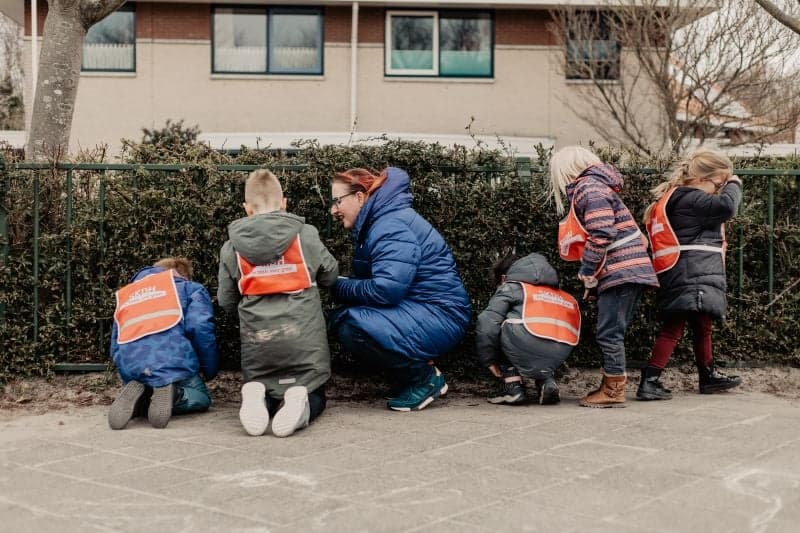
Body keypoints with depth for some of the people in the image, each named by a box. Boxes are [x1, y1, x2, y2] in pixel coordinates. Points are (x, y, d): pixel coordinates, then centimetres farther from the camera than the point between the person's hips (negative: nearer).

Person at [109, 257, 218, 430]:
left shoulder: (124, 294, 34)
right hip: (172, 360, -4)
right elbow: (200, 327, -1)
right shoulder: (189, 288, 18)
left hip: (129, 367, 4)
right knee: (200, 399, 19)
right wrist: (210, 372, 9)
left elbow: (115, 349, 30)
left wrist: (129, 378, 38)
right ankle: (172, 395, -15)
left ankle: (137, 396, -6)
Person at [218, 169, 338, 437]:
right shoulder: (306, 235, -1)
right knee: (315, 398, 19)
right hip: (303, 339, -1)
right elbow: (330, 275, 12)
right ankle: (298, 400, -17)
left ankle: (256, 397, -12)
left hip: (257, 342, 1)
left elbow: (226, 302, 9)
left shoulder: (231, 248, 2)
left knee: (262, 393, 24)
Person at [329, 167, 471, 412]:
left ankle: (426, 379, -7)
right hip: (415, 309, 11)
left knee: (353, 328, -26)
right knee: (340, 320, 2)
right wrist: (340, 285, -4)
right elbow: (371, 281, 14)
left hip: (441, 315, -11)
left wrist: (340, 288, -13)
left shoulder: (391, 227, -18)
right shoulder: (374, 224, 15)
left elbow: (386, 289, -28)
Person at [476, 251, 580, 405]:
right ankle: (547, 381, 12)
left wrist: (489, 361, 13)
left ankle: (513, 386, 11)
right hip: (559, 356, 6)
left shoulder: (510, 287, 15)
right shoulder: (560, 294, 33)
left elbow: (487, 324, 2)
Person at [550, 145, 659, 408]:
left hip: (620, 269, -10)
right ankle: (611, 386, 19)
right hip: (629, 269, 10)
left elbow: (601, 235, -20)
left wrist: (588, 275, -10)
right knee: (612, 332, 13)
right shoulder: (593, 186, 22)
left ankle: (614, 391, -2)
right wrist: (592, 277, 18)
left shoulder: (589, 188, -10)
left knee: (609, 332, -6)